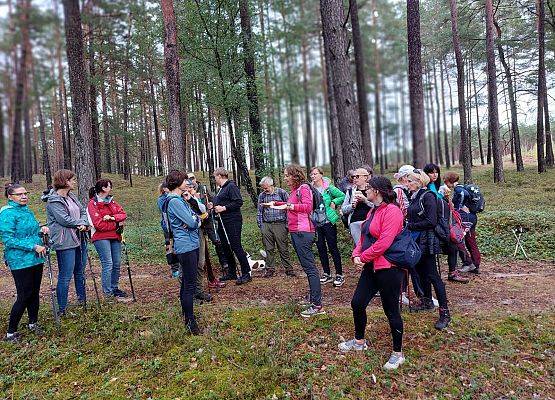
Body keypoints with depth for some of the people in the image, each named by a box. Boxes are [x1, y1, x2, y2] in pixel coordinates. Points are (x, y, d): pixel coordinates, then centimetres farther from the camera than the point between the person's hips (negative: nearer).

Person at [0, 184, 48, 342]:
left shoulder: (27, 210, 11)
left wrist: (41, 229, 2)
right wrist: (34, 247, -21)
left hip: (36, 259, 7)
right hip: (20, 262, -7)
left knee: (35, 292, 15)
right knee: (24, 296, -3)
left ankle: (33, 323, 32)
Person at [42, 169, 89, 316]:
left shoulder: (71, 197, 12)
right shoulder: (53, 200, -12)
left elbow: (83, 211, 9)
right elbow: (65, 219, -19)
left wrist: (84, 224, -11)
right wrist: (81, 222, -6)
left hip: (79, 240, 8)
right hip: (65, 243, -8)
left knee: (80, 272, 20)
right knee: (65, 277, -3)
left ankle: (82, 299, 35)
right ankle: (62, 309, 8)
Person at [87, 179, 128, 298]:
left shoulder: (111, 201, 15)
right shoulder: (93, 204, -6)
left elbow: (123, 214, 8)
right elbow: (99, 224, -14)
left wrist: (112, 218, -11)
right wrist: (116, 224, -9)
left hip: (115, 236, 7)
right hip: (101, 238, -7)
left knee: (117, 263, 8)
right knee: (108, 264, -9)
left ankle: (115, 288, 21)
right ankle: (108, 292, -1)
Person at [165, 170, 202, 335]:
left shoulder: (181, 199, 16)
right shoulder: (174, 201, -16)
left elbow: (196, 219, 13)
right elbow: (192, 222, -20)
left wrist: (194, 220, -10)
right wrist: (195, 220, 2)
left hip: (192, 245, 10)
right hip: (186, 247, -10)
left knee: (187, 282, 18)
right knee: (189, 284, -5)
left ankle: (186, 315, 30)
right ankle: (191, 321, 2)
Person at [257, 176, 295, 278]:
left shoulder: (282, 193, -1)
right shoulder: (262, 195, 9)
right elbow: (259, 211, 14)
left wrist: (287, 223, -3)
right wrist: (260, 225, 8)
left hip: (280, 225, -3)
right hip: (266, 225, 3)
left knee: (283, 249, 1)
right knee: (268, 249, 7)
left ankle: (288, 269, 10)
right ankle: (270, 269, 18)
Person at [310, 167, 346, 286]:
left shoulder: (329, 188, -6)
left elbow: (343, 196, -1)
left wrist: (334, 202, -11)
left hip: (328, 222, -4)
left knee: (333, 248, 0)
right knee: (321, 249, 10)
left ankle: (339, 275, 10)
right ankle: (327, 274, 22)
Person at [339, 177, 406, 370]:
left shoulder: (392, 211, -18)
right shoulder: (373, 211, 14)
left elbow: (383, 243, -24)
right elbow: (364, 236, 14)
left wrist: (364, 257, -13)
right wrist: (356, 254, -2)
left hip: (388, 268, -9)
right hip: (370, 267, 10)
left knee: (391, 310, 5)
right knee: (357, 303, 14)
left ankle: (398, 353, 23)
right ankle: (359, 341, 35)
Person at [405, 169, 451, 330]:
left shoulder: (428, 196, -13)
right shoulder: (414, 197, 10)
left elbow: (431, 222, -19)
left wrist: (411, 226, -14)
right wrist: (408, 224, 1)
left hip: (426, 241, -8)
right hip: (416, 241, 8)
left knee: (432, 275, -6)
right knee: (421, 272, 18)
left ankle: (445, 313, 1)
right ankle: (427, 301, 35)